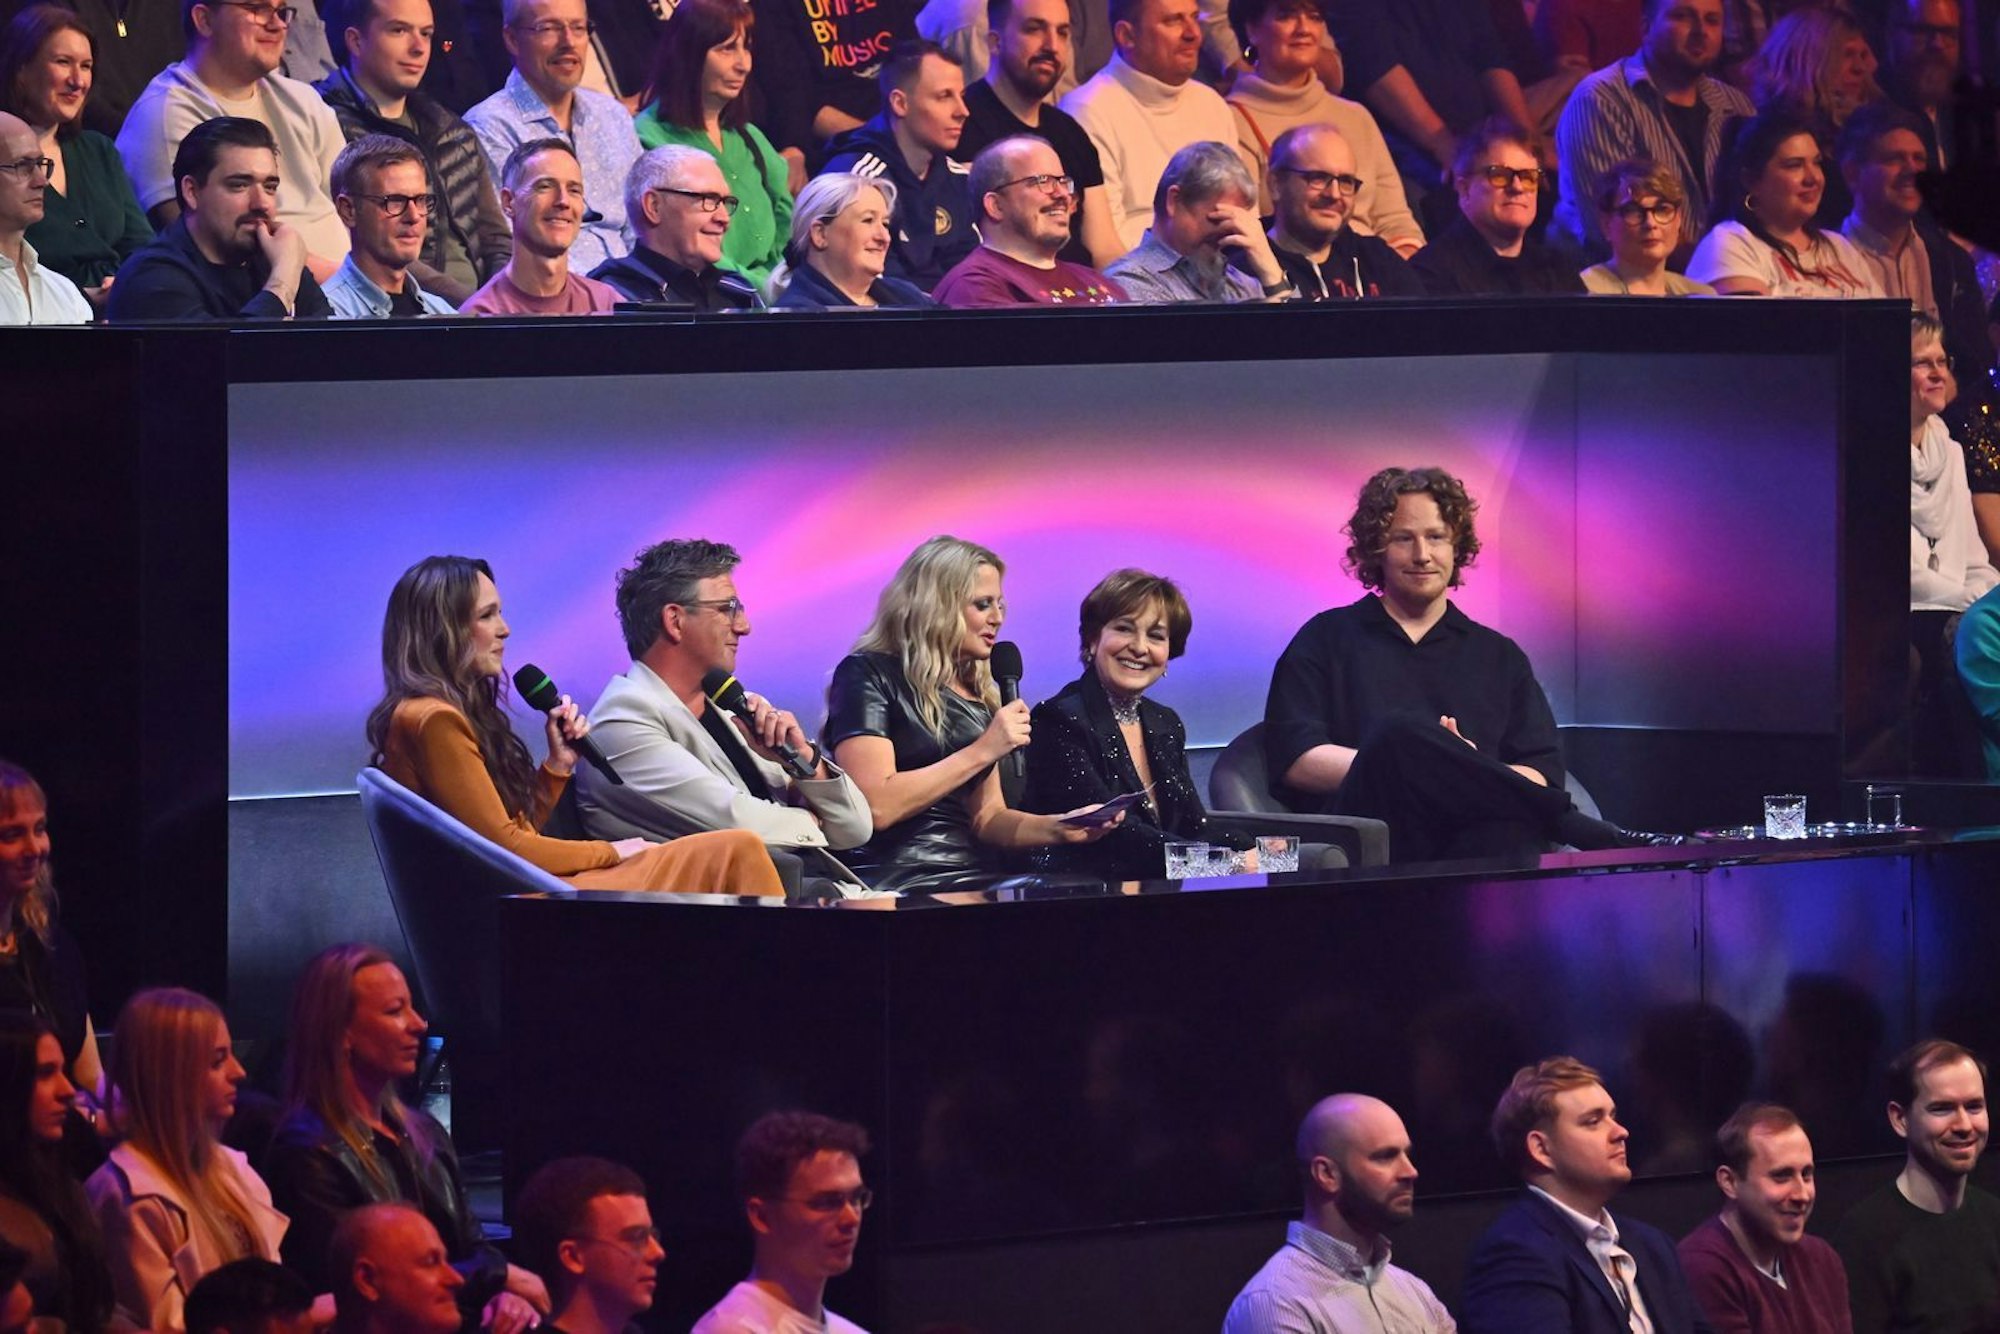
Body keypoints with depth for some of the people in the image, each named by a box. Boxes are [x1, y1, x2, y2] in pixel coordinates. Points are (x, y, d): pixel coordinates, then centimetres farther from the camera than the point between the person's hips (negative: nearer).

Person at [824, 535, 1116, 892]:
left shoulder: (979, 694, 19)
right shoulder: (867, 675, -2)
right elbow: (875, 808, -13)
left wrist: (1058, 828, 2)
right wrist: (982, 751, -11)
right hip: (895, 885, -7)